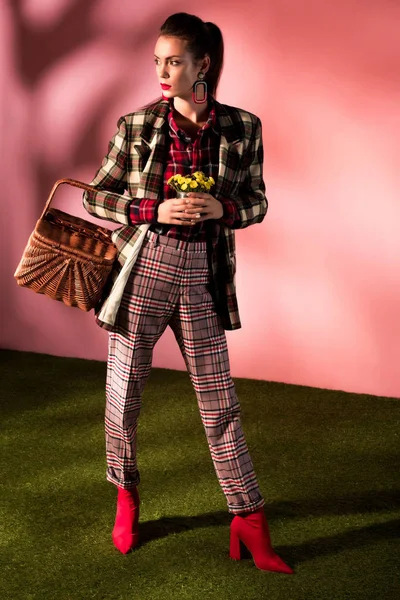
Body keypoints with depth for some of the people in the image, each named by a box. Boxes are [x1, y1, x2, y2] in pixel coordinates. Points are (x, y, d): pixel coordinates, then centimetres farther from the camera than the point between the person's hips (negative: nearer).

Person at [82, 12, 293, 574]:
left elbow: (257, 201, 9)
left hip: (203, 275, 0)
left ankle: (249, 521, 15)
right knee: (124, 391, 8)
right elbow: (97, 195, 5)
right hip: (142, 267, 0)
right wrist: (156, 210, -11)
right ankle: (126, 496, 33)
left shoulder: (242, 127, 2)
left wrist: (222, 208, -13)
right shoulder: (137, 125, 0)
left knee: (219, 399, 4)